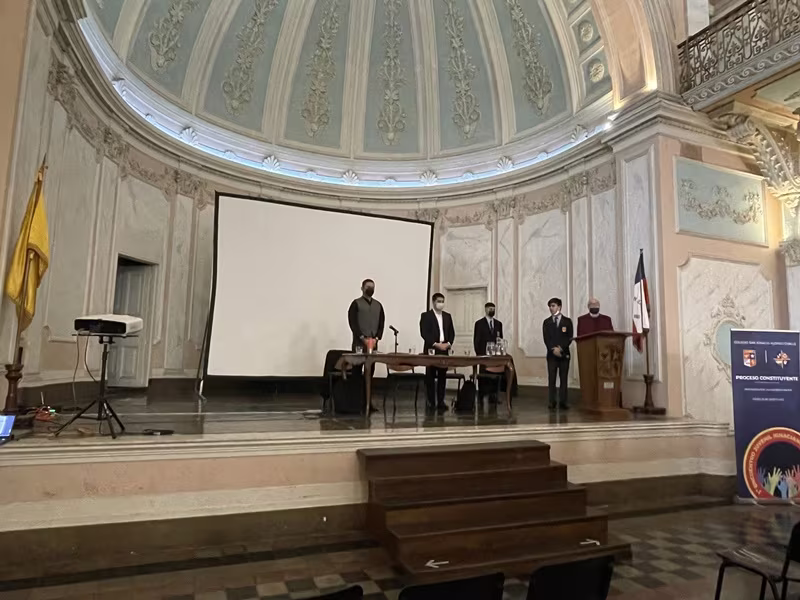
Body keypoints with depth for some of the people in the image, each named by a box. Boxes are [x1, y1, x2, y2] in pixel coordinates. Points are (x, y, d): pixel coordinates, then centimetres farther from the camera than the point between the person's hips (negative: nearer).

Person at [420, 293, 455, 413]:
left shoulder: (447, 316, 15)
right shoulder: (426, 315, 0)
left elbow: (452, 332, 12)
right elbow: (424, 333, -10)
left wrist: (448, 343, -7)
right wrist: (436, 344, -17)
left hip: (444, 350, 4)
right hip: (431, 350, -4)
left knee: (442, 376, 5)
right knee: (430, 377, -1)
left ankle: (441, 401, 10)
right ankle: (431, 402, 4)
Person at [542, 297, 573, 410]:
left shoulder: (567, 321, 8)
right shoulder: (546, 322, 10)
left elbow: (569, 338, 0)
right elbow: (546, 338, 1)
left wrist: (560, 348, -13)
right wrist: (553, 349, -12)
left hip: (564, 353, 0)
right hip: (551, 354, 0)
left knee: (563, 378, 0)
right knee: (551, 378, -2)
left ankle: (563, 402, 4)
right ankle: (551, 402, 0)